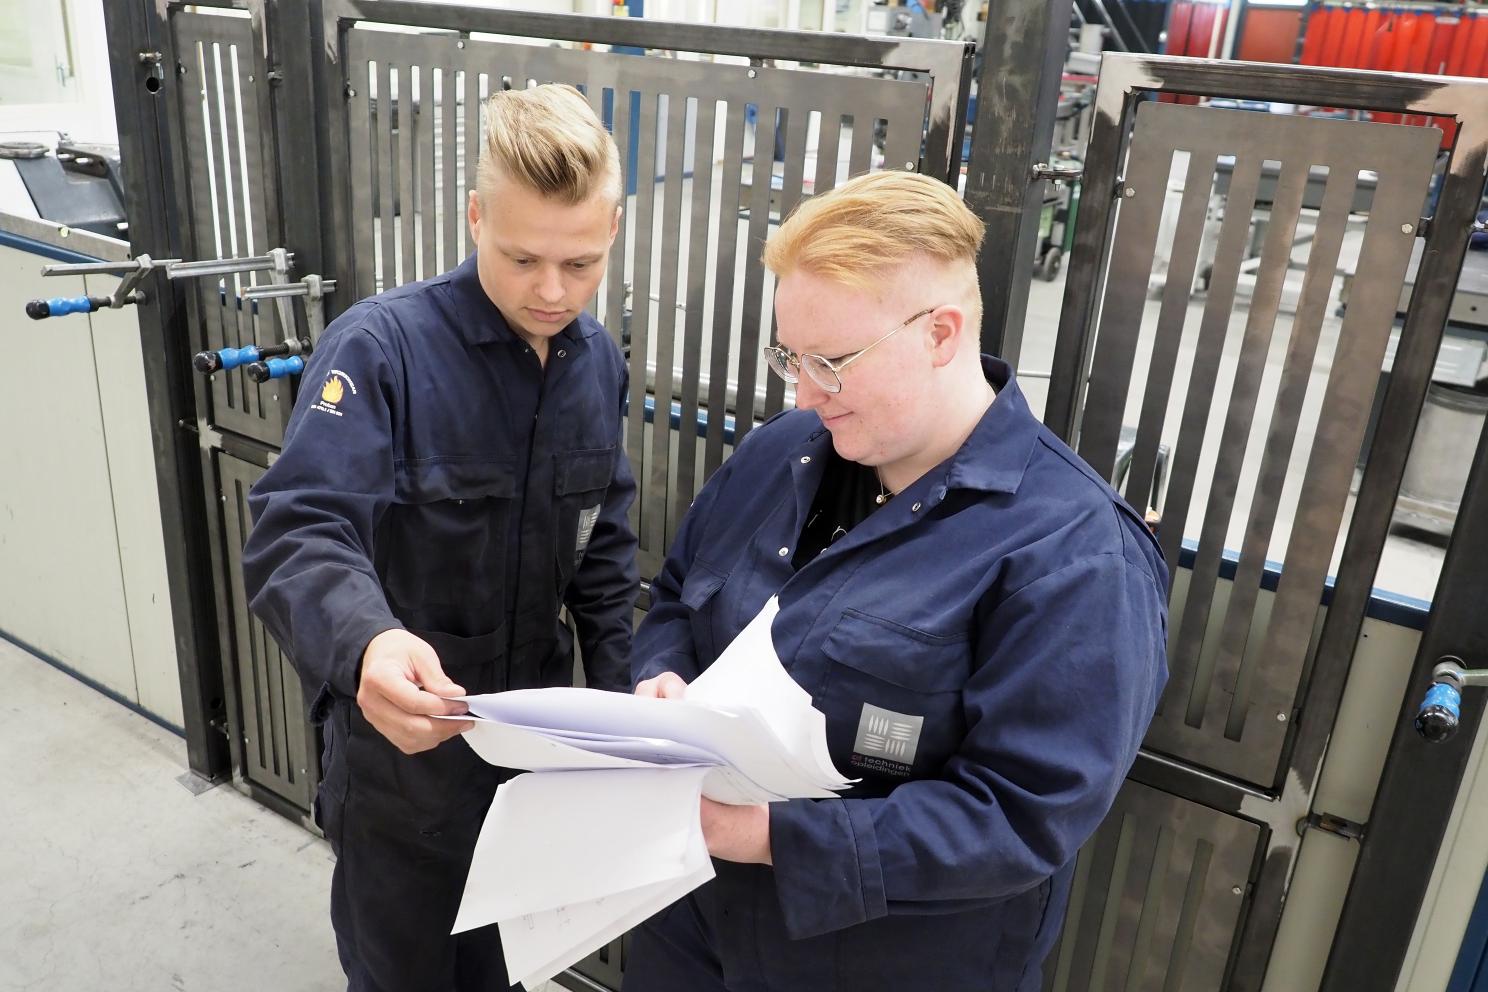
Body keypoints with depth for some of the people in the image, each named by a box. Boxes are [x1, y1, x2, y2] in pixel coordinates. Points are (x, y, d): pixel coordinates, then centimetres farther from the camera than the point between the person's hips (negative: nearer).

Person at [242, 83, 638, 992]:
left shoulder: (599, 361, -3)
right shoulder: (381, 347, -23)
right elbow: (296, 536, -32)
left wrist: (617, 692, 3)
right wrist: (365, 642, -51)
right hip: (403, 744, -5)